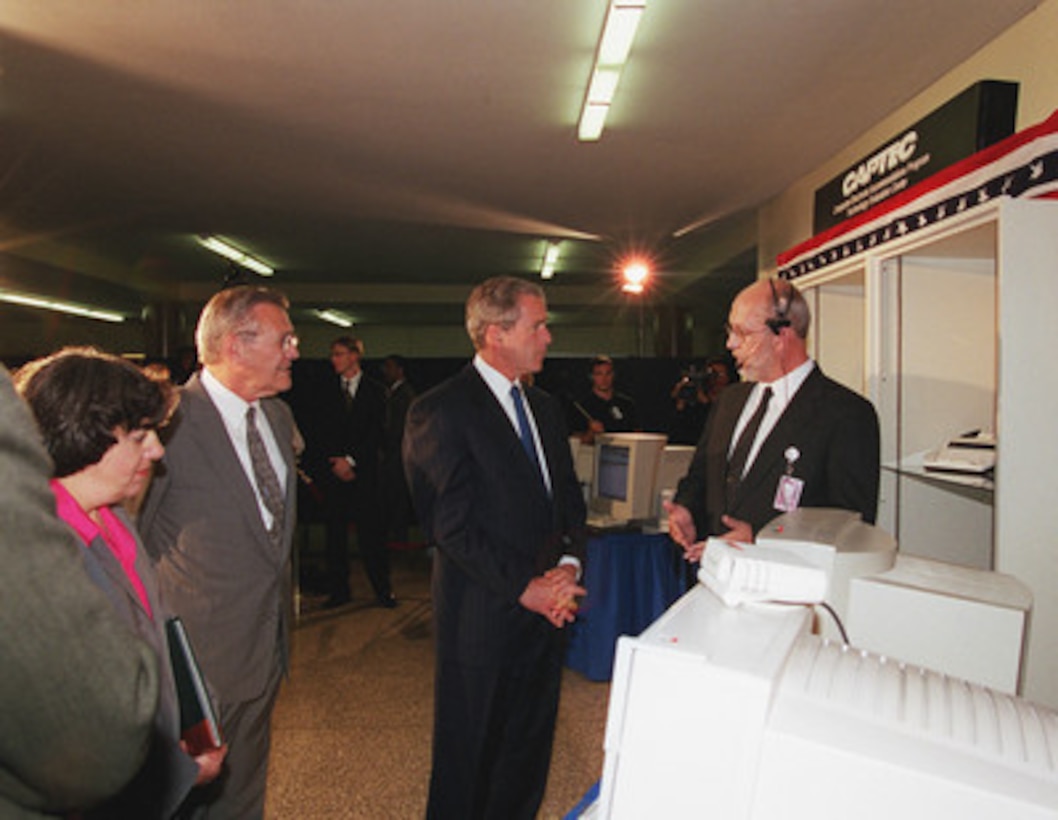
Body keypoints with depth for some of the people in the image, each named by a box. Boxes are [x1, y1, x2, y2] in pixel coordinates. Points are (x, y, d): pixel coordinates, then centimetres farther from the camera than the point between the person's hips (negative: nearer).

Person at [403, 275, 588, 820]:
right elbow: (452, 525, -17)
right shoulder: (441, 411, -14)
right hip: (483, 618, -7)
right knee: (468, 760, 13)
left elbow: (569, 496, 12)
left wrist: (569, 564, -5)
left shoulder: (544, 407, 10)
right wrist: (524, 588, -16)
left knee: (528, 752, 21)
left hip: (545, 609, 7)